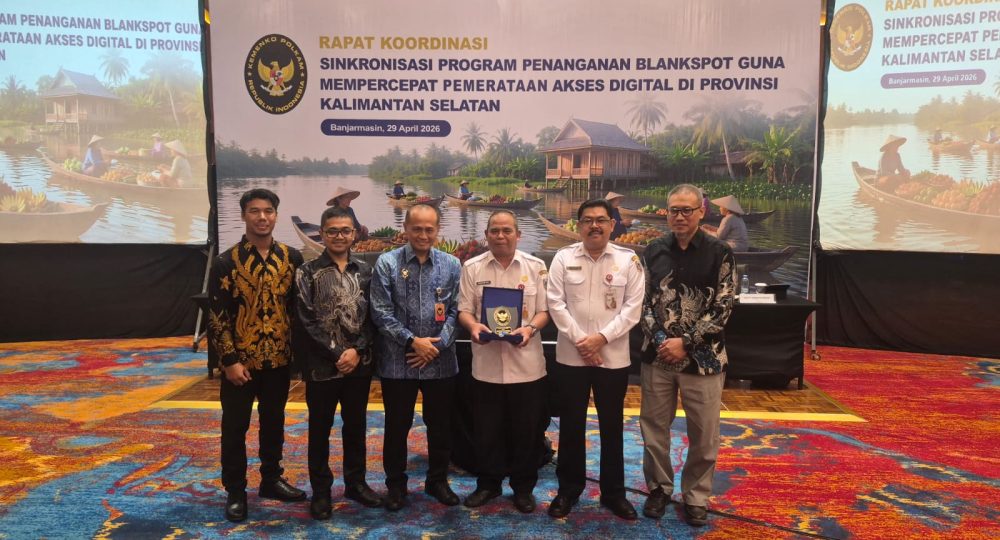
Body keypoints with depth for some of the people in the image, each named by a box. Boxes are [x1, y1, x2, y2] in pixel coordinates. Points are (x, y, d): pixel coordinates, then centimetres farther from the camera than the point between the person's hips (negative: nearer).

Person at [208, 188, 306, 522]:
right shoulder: (227, 262, -8)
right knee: (235, 426, 7)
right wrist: (230, 360, -13)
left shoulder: (292, 258, 1)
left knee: (274, 421, 16)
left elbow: (299, 306, 7)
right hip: (240, 360, -3)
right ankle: (235, 491, 21)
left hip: (279, 358, 3)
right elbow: (216, 315, -9)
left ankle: (271, 479, 33)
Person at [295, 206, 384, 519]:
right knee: (320, 428, 8)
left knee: (356, 424, 13)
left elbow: (372, 316, 3)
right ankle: (321, 490, 21)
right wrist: (336, 355, -12)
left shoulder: (365, 271, 6)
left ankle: (355, 483, 29)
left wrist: (357, 350, -11)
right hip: (322, 364, -2)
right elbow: (307, 320, -8)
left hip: (360, 362, 3)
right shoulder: (308, 272, -2)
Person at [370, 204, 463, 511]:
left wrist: (437, 345, -10)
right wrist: (413, 341, -14)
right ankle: (396, 484, 29)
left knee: (441, 426, 14)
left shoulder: (452, 265, 2)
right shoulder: (387, 263, -5)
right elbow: (381, 313, -8)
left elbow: (455, 311, 1)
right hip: (398, 362, -2)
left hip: (440, 362, 2)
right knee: (397, 426, 11)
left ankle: (438, 480, 33)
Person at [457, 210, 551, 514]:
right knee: (486, 429, 10)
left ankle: (523, 487, 25)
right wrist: (473, 326, -18)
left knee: (526, 429, 8)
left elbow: (545, 309, 2)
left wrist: (530, 329, -17)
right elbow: (464, 309, 3)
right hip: (486, 364, 1)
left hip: (526, 363, 0)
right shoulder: (472, 268, 4)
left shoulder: (536, 267, 3)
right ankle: (488, 484, 29)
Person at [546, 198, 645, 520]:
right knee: (571, 425, 10)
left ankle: (614, 492, 26)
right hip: (571, 356, 0)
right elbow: (556, 304, -4)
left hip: (613, 357, 0)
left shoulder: (629, 260, 0)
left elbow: (633, 307, -4)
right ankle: (568, 489, 25)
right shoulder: (564, 258, 0)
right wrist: (580, 341, -11)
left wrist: (602, 337, -14)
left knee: (612, 425, 11)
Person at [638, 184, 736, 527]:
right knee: (653, 428, 11)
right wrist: (659, 340, -10)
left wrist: (685, 342, -14)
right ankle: (659, 488, 30)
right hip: (658, 355, 2)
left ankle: (696, 496, 27)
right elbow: (643, 301, 4)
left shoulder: (720, 253, -4)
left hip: (702, 358, -2)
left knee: (704, 433, 8)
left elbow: (722, 307, -8)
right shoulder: (653, 251, 4)